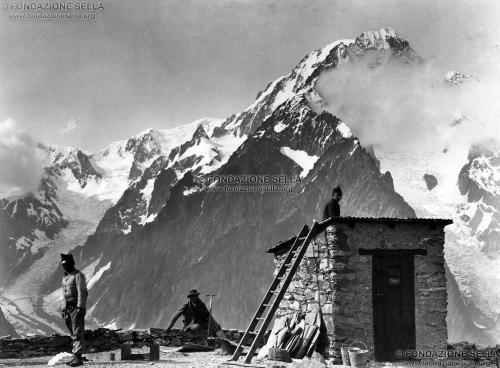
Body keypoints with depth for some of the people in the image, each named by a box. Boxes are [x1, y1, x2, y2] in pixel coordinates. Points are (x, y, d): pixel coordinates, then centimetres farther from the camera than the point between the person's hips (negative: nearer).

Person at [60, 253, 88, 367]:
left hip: (77, 307, -9)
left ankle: (78, 357, -13)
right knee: (73, 334, 9)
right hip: (68, 307, 9)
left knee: (77, 333, -11)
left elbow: (82, 292, -16)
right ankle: (76, 357, 13)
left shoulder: (78, 275, -9)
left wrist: (80, 307, -23)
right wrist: (64, 308, 18)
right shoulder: (65, 277, 18)